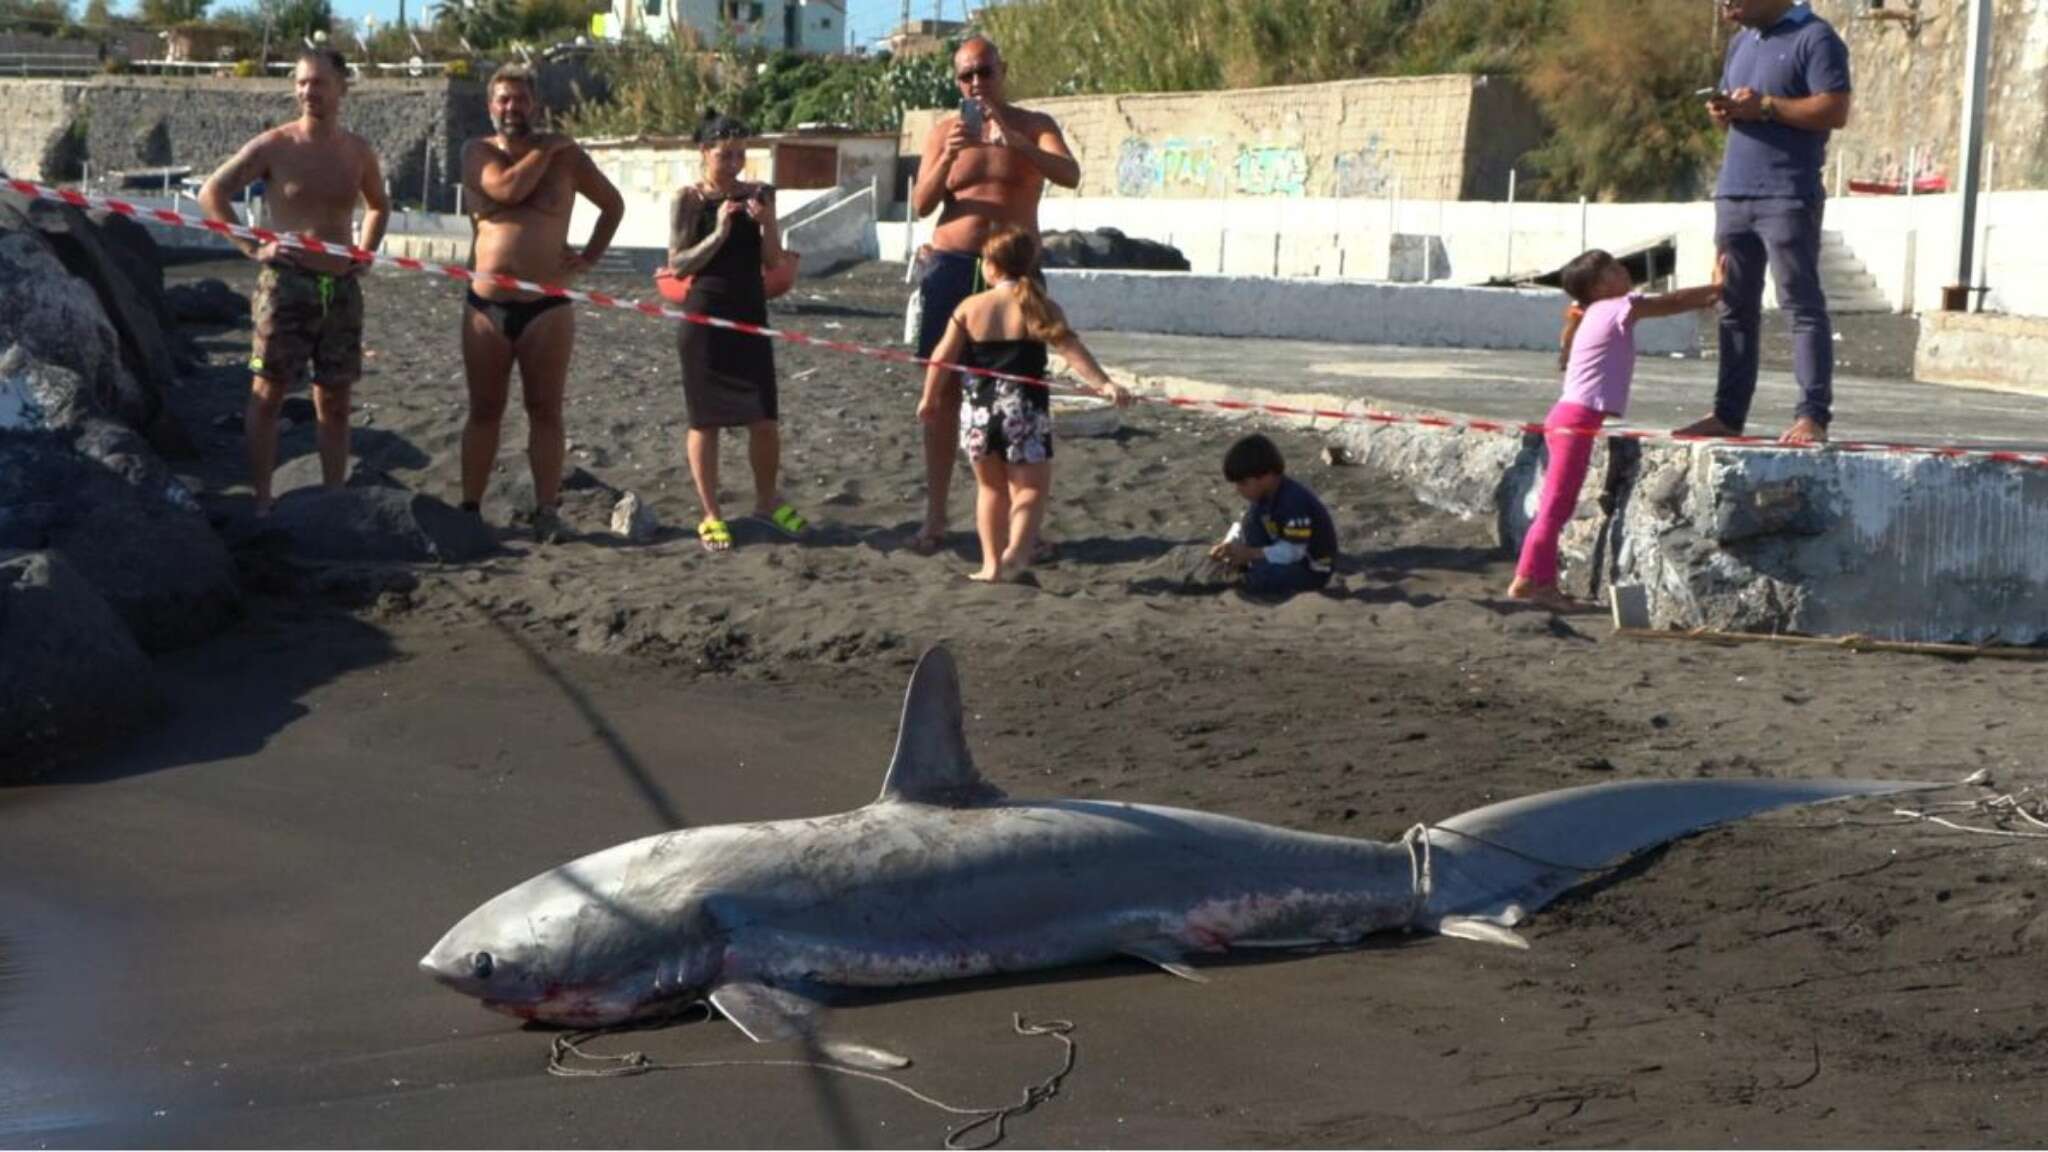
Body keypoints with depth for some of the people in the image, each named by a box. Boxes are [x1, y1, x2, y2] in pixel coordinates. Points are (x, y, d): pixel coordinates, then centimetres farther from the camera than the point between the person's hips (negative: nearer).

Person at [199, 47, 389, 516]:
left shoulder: (358, 151, 8)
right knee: (268, 394, -2)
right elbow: (212, 193, -2)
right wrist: (251, 246, -7)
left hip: (342, 287, 4)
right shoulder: (273, 146, -4)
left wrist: (365, 252, 11)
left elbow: (378, 205, 27)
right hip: (287, 281, -4)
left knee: (334, 402, 7)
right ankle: (261, 500, 2)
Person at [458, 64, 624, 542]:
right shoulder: (477, 152, 5)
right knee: (484, 411, 7)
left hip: (546, 306, -1)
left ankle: (547, 512, 3)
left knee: (546, 412, 1)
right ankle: (470, 509, 11)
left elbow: (613, 204, 16)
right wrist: (545, 150, -6)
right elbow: (507, 188, -16)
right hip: (486, 305, 1)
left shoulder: (565, 155, 4)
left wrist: (591, 257, 6)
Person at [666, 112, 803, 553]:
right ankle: (711, 516, 12)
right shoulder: (689, 201, -5)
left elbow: (774, 261, 3)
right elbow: (677, 265, -9)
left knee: (765, 419, 3)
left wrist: (766, 222, -15)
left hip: (751, 318, 3)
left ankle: (767, 501, 24)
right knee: (706, 420, 2)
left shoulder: (759, 195, 4)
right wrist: (718, 234, -20)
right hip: (705, 319, -3)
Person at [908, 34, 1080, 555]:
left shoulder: (1033, 126, 4)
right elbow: (920, 205, 0)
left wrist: (1012, 140, -28)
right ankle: (935, 516, 5)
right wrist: (948, 157, -17)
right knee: (944, 389, 1)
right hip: (952, 265, 1)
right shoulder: (943, 129, 7)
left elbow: (1070, 174, -15)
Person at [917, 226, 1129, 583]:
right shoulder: (1040, 308, -3)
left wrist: (931, 399, 16)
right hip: (1024, 409, -2)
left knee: (990, 487, 18)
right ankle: (1016, 547, -20)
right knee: (1031, 486, 6)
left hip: (978, 409, 2)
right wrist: (1104, 384, -18)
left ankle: (991, 562, 13)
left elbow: (943, 357, 4)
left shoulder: (970, 307, 2)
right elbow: (1071, 349, -13)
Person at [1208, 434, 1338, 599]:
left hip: (1313, 569, -9)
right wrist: (1228, 544, -14)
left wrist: (1250, 554, -30)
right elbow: (1243, 526, 7)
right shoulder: (1265, 493, -3)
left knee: (1258, 581, -31)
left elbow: (1292, 552, -30)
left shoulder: (1294, 501, -30)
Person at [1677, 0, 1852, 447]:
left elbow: (1835, 111, -14)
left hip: (1789, 197, -8)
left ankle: (1812, 416, -9)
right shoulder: (1741, 42, 18)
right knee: (1735, 307, 9)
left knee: (1802, 306, -7)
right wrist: (1723, 111, 1)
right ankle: (1728, 413, 13)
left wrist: (1765, 106, -18)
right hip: (1733, 193, 8)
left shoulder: (1815, 39, -6)